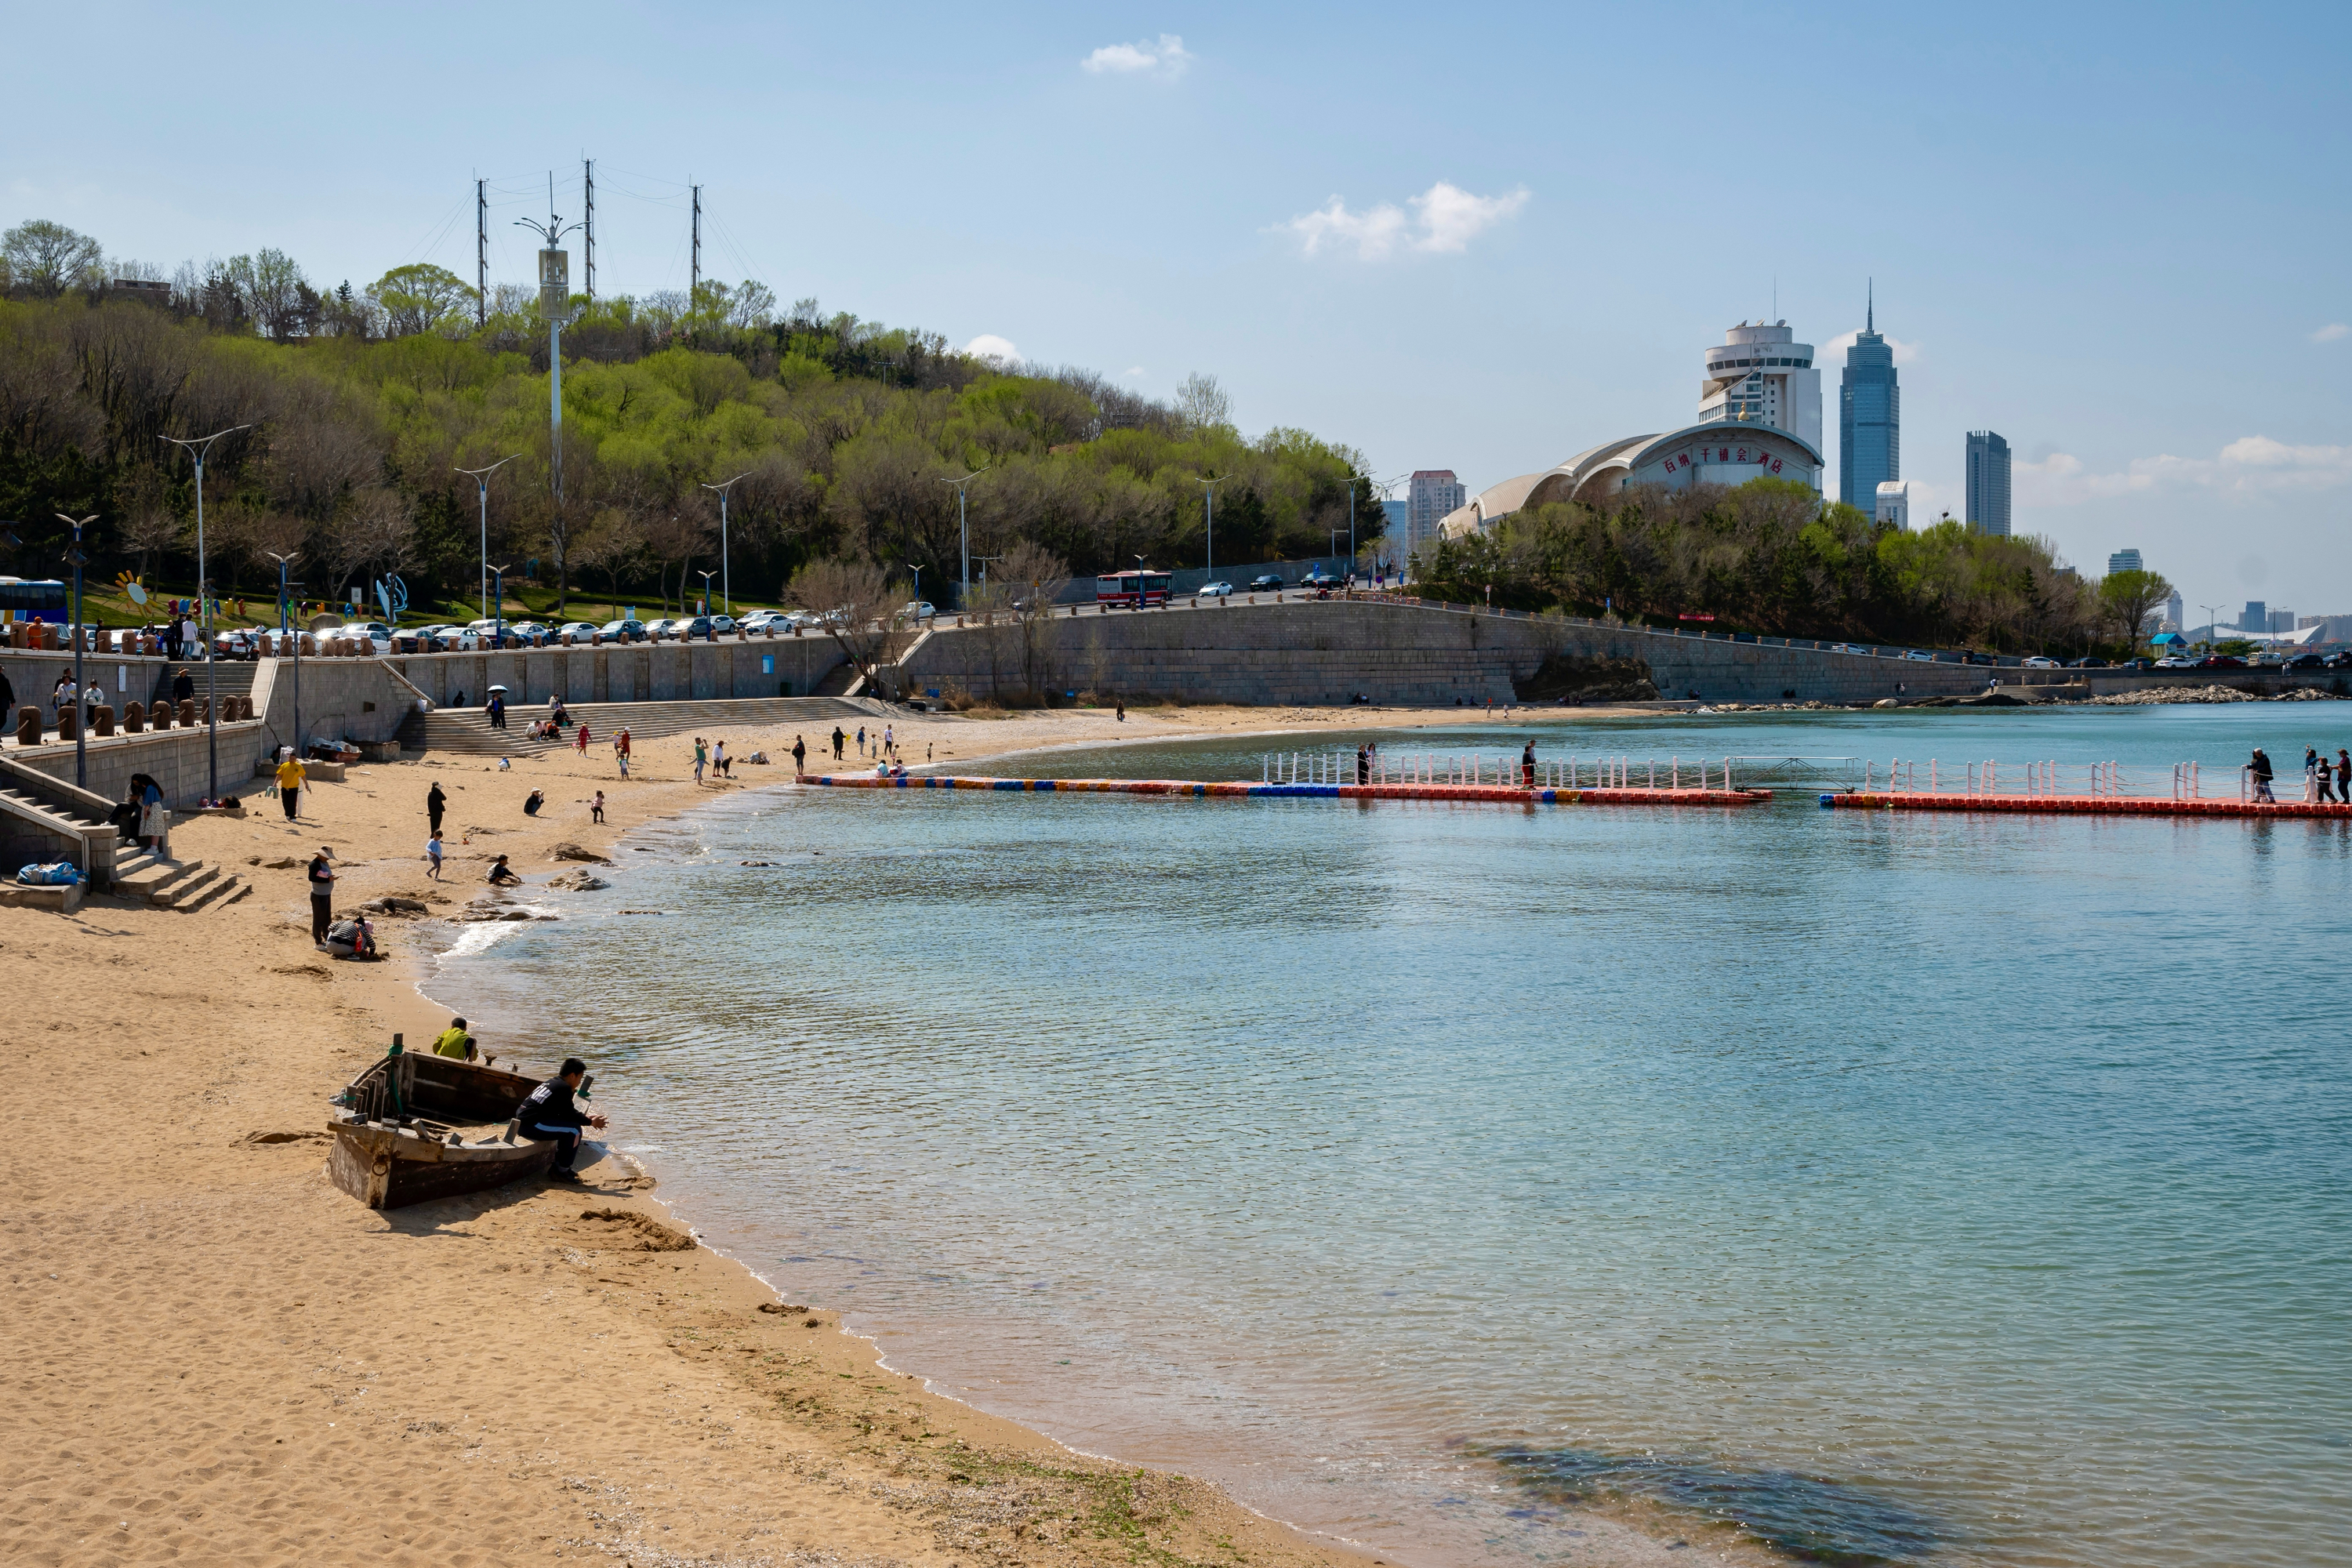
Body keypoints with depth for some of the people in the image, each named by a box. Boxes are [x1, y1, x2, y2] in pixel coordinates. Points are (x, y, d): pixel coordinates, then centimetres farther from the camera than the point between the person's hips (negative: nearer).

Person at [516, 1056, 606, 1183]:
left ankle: (557, 1167, 23)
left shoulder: (553, 1083, 20)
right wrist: (592, 1123, 4)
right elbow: (570, 1115, -8)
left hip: (523, 1122, 11)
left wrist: (587, 1119, 20)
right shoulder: (564, 1088, -11)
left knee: (567, 1127, 22)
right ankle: (562, 1172, -3)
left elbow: (566, 1113, 26)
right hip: (532, 1125, -11)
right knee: (574, 1130, -10)